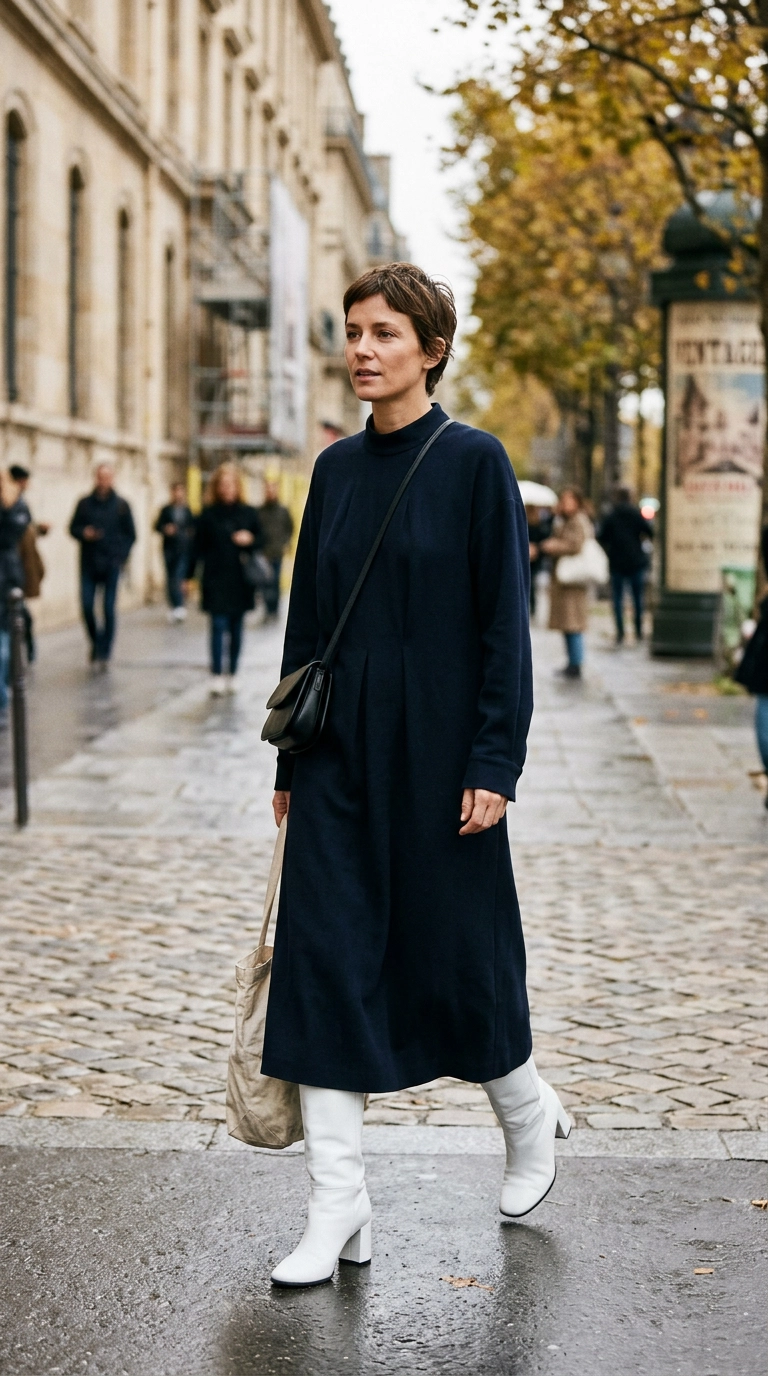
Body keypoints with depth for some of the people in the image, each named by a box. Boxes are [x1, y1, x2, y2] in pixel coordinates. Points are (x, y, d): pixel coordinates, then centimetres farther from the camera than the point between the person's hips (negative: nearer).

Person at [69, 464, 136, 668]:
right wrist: (83, 533, -11)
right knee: (87, 606, -5)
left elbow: (130, 534, 8)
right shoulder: (84, 503, 6)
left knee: (109, 609, -4)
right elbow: (73, 528, 11)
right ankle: (96, 642, 19)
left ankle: (103, 652, 2)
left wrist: (121, 555, -4)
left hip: (111, 565, -1)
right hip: (88, 564, 1)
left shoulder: (121, 505, 4)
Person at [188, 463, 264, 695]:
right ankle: (217, 676, -7)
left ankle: (232, 675, 17)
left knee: (236, 629, 8)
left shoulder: (248, 513, 5)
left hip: (240, 581, 2)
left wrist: (250, 539, -11)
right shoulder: (208, 514, 1)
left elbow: (261, 541, 12)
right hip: (216, 580, -2)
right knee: (218, 626, -7)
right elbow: (198, 547, 2)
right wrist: (189, 576, -1)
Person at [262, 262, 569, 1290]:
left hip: (434, 745, -5)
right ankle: (337, 1205, 4)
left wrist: (494, 764, -14)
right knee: (326, 955, -1)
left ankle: (529, 1113, 35)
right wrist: (292, 761, 11)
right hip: (339, 748, 5)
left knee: (454, 953, 6)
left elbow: (506, 623, -9)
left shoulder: (474, 463, -6)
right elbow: (308, 619, 12)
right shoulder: (337, 468, 9)